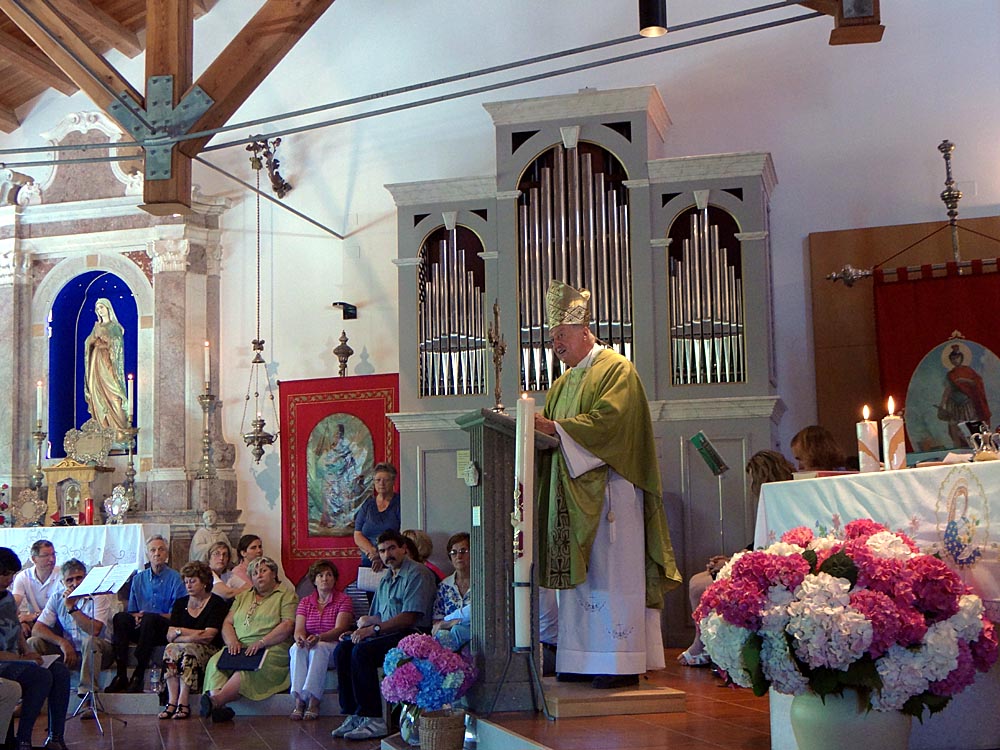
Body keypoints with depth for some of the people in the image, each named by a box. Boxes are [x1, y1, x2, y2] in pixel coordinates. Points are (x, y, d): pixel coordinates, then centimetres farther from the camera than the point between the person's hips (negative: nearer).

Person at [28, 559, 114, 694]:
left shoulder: (99, 596, -10)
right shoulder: (57, 598, 3)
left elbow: (95, 630, -25)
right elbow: (37, 629, -5)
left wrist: (72, 607, -23)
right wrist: (62, 642, -20)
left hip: (98, 652, -4)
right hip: (69, 650, 4)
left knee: (90, 641, -37)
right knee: (32, 643, -14)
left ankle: (87, 692, -32)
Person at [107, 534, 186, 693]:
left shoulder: (175, 578, 2)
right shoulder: (138, 578, 17)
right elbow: (131, 611, 17)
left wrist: (145, 616, -16)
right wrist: (136, 617, -9)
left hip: (164, 631, -4)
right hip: (140, 628, 4)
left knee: (149, 618, -35)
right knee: (119, 618, -24)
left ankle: (138, 677, -35)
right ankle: (121, 676, -30)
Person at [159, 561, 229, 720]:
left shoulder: (217, 604, -1)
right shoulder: (180, 603, 15)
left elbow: (209, 636, -12)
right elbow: (169, 636, 4)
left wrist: (179, 633, -7)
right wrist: (195, 634, -12)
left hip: (209, 651, -4)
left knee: (188, 649, -32)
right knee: (170, 649, -27)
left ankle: (183, 703, -37)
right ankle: (172, 702, -36)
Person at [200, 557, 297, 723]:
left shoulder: (286, 595, 9)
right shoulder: (243, 597, 28)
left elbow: (287, 626, -6)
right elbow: (227, 623, 20)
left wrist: (261, 642, -17)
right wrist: (232, 641, -3)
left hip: (271, 650, -5)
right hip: (240, 648, 5)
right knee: (215, 662, -26)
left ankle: (216, 700, -52)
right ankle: (219, 707, -46)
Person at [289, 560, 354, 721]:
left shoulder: (343, 600, 2)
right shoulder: (305, 602, 14)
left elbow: (339, 629, -12)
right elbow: (298, 630, 1)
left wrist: (318, 637, -31)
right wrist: (300, 638, -25)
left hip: (335, 646, -3)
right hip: (310, 645, 3)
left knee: (319, 648, -36)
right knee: (297, 648, -30)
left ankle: (313, 702, -39)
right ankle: (298, 701, -36)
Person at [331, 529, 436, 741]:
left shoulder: (417, 573, -6)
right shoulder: (386, 580, 23)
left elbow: (409, 617, -16)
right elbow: (376, 618, 22)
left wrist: (373, 628, -18)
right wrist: (363, 625, -1)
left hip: (411, 634, -9)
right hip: (388, 634, 9)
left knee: (362, 651, -28)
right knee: (342, 649, -10)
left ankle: (373, 721, -26)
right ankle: (353, 715, -12)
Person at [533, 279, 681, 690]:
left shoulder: (616, 368, -3)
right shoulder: (563, 383, 22)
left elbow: (608, 419, -17)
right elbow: (554, 429, 22)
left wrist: (554, 428, -21)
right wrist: (536, 427, -1)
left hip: (609, 492, -8)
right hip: (573, 494, 8)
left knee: (611, 575, -8)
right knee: (578, 575, 5)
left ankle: (622, 663, -6)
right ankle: (584, 660, 9)